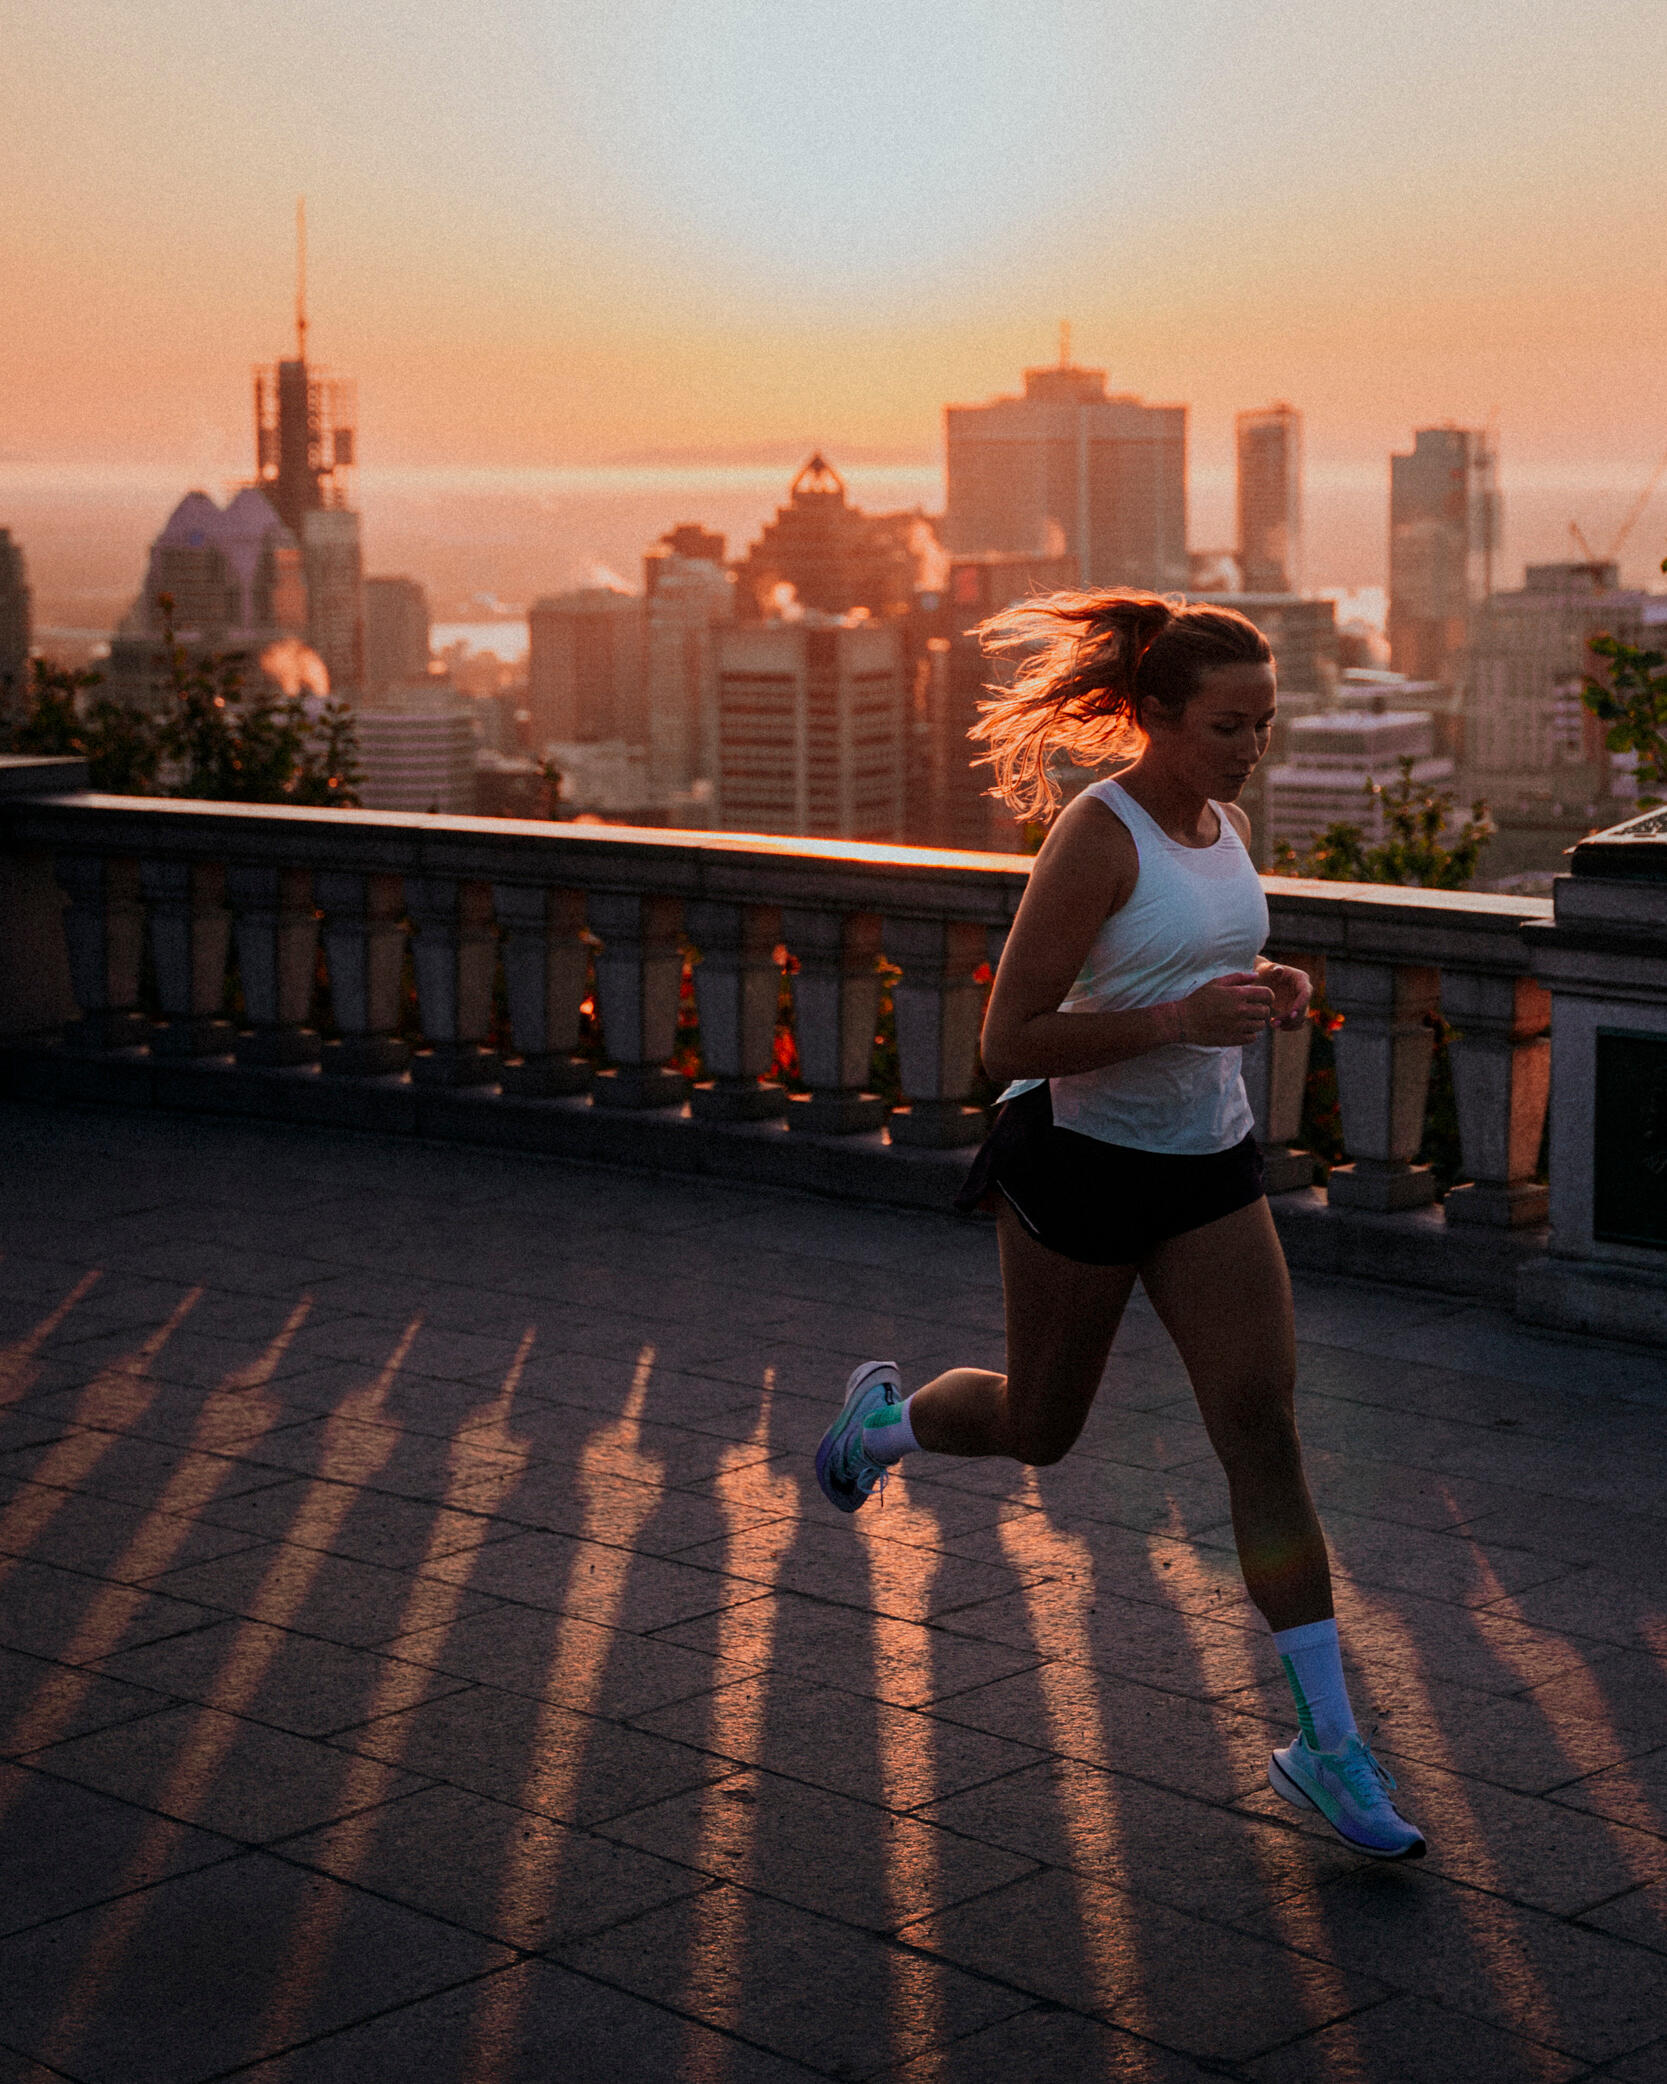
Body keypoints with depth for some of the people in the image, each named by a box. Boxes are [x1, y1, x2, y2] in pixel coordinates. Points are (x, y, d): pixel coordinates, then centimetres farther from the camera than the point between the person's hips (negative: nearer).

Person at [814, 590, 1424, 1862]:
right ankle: (885, 1417, 49)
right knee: (1037, 1430, 13)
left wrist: (1267, 990, -2)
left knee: (1266, 1430, -4)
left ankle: (1328, 1747, -1)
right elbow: (1009, 1042, -22)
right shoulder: (1096, 837, -20)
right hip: (1082, 1164, -5)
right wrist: (1182, 1017, -30)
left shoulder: (1229, 828, 3)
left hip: (1210, 1166, 6)